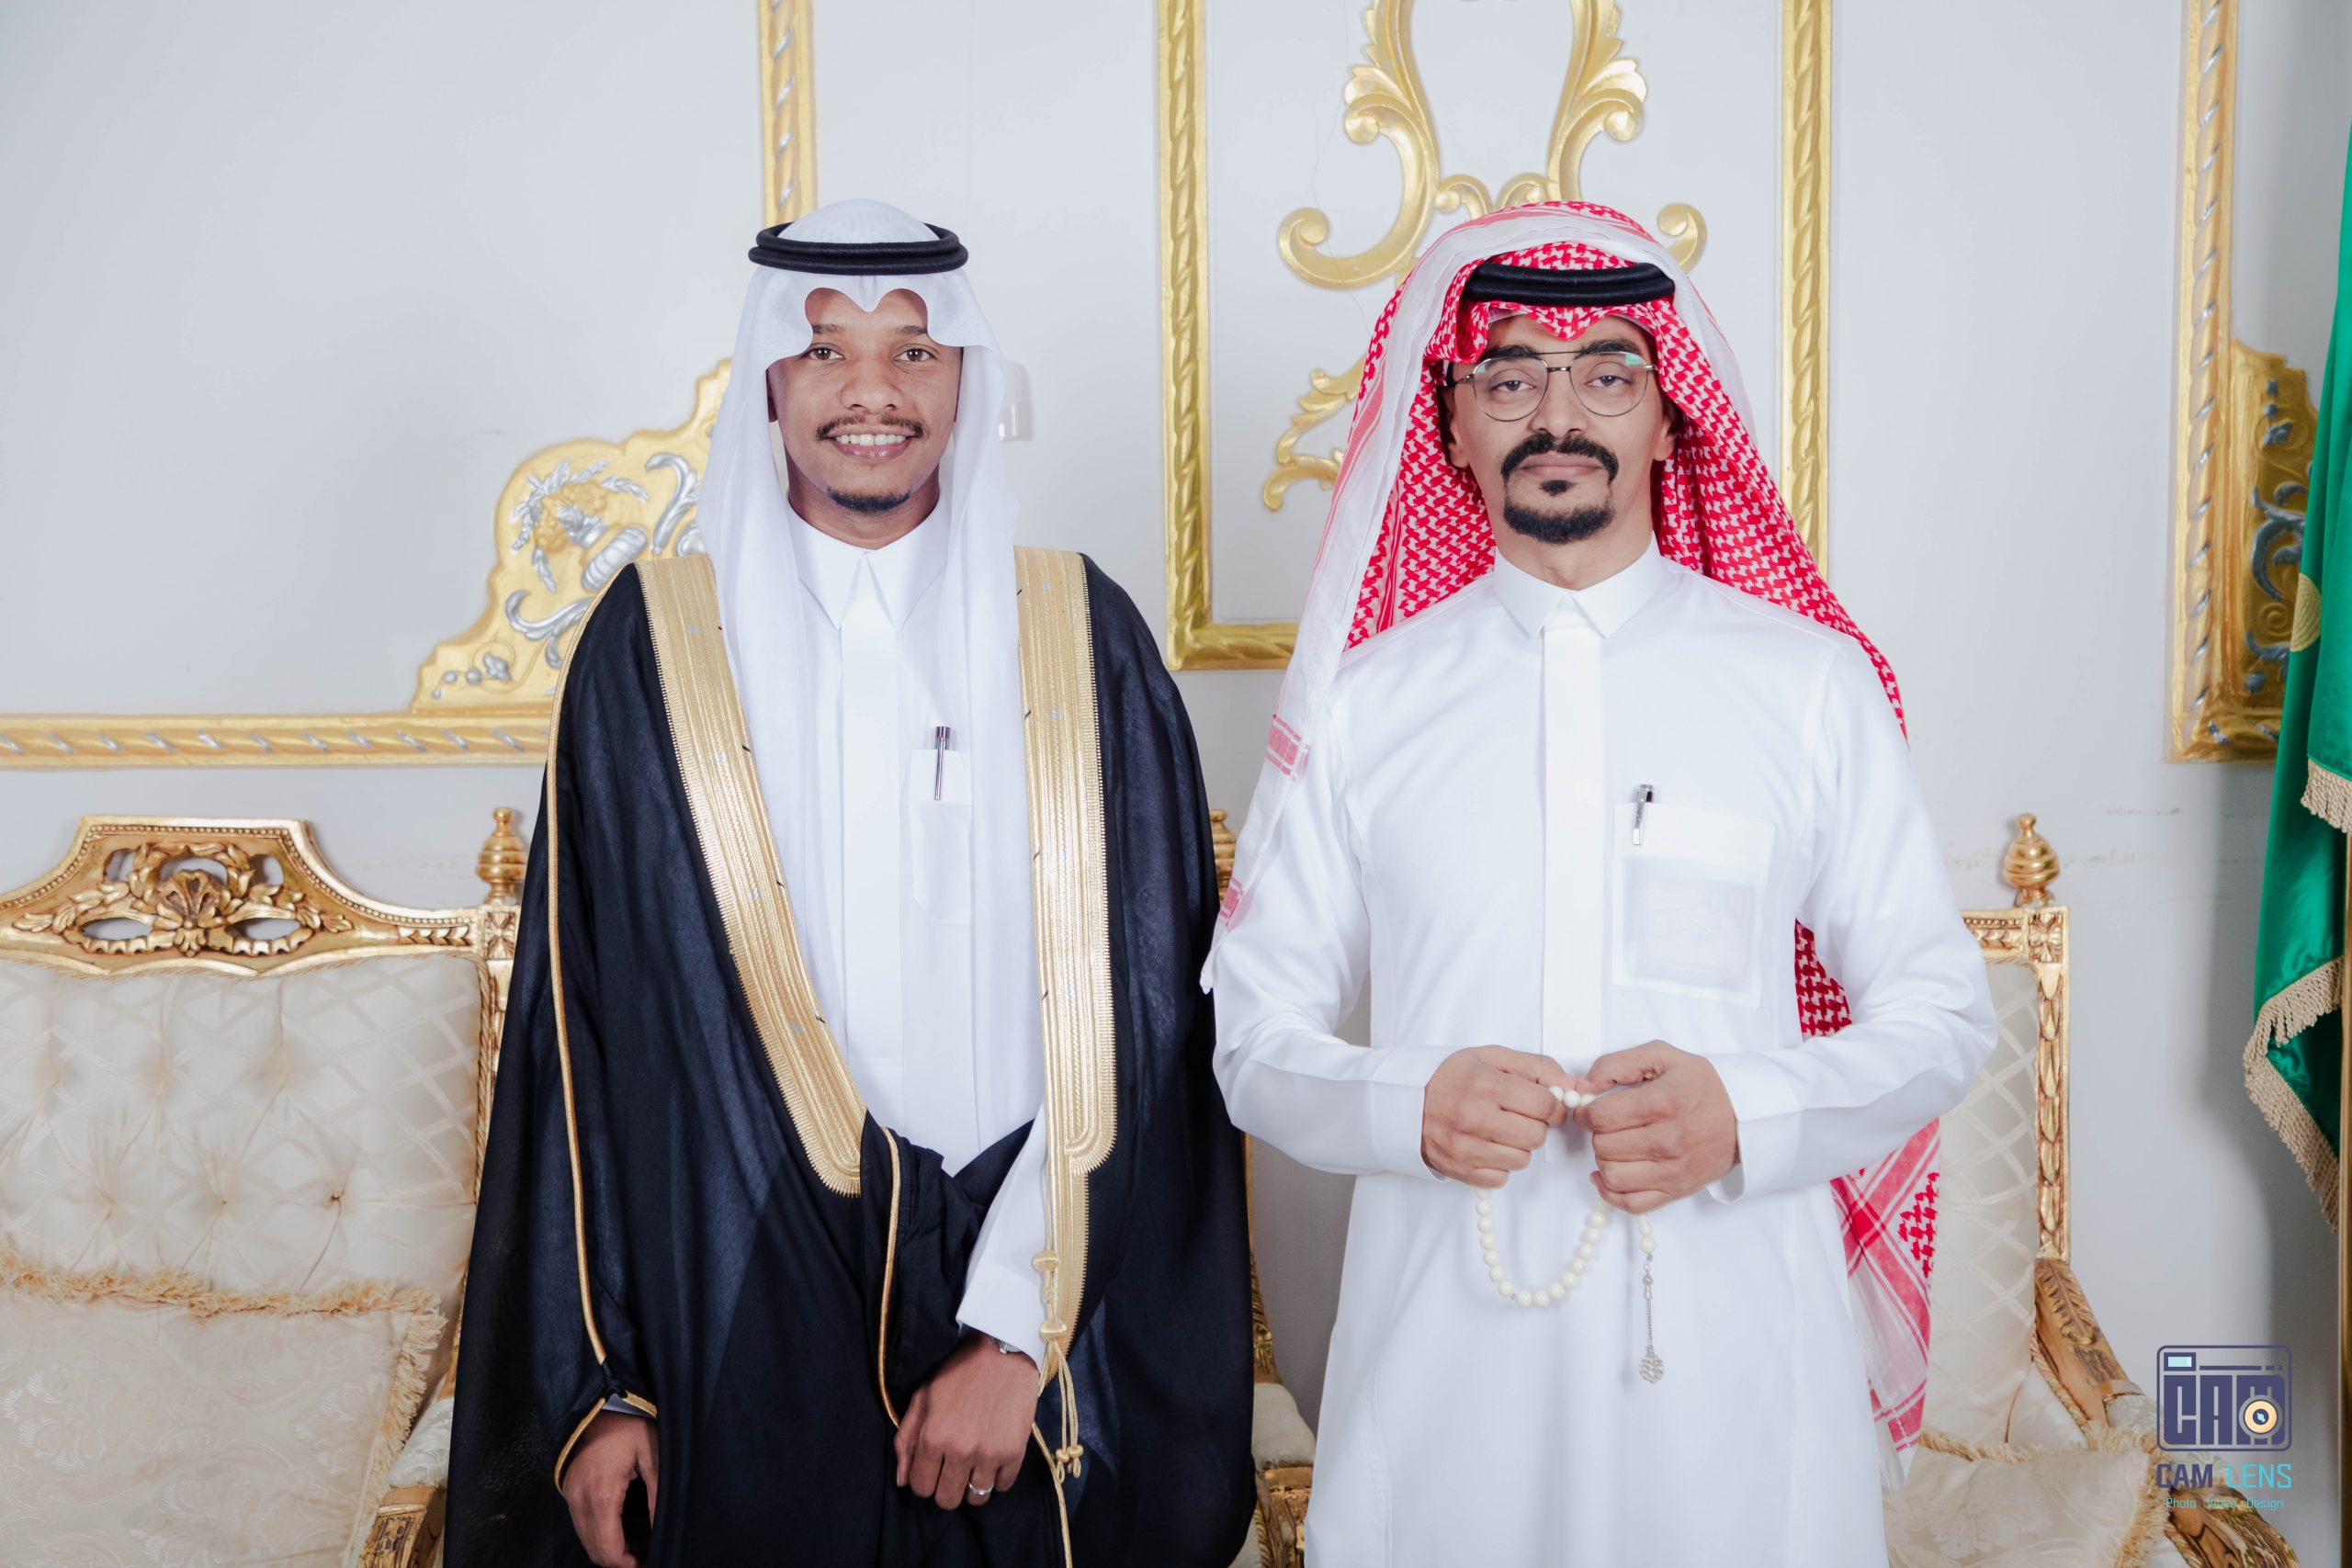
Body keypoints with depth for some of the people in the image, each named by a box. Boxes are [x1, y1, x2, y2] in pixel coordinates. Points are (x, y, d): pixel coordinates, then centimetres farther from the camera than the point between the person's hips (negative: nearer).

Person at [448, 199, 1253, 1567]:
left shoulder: (1081, 637, 0)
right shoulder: (655, 643, -1)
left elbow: (1132, 1018, -4)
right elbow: (585, 1026, 0)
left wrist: (1021, 1331, -12)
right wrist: (597, 1386, -3)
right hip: (739, 1327, 0)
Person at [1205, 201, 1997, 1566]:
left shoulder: (1812, 683, 3)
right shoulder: (1363, 699, 4)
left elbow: (1942, 1013, 5)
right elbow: (1257, 1033, 6)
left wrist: (1742, 1115, -13)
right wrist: (1406, 1106, -15)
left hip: (1737, 1360, 0)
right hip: (1441, 1351, 0)